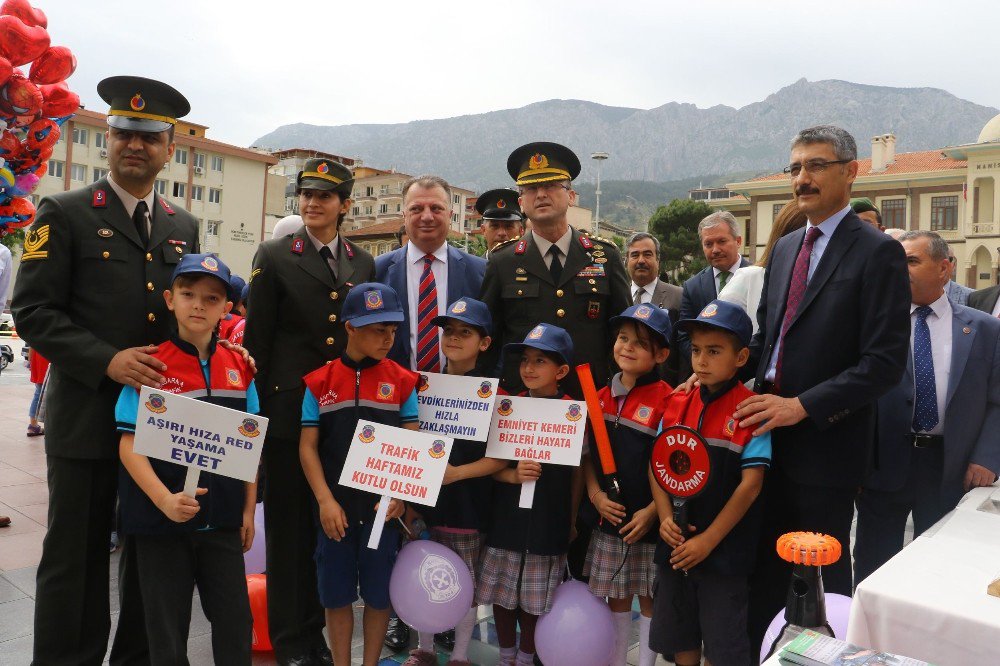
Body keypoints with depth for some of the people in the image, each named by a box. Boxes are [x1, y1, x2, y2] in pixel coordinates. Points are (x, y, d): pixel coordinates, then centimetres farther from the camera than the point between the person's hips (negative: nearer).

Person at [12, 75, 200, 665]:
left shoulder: (184, 226, 13)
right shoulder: (65, 214, -1)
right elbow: (34, 312, -7)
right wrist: (107, 360, -18)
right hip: (88, 414, -4)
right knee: (76, 559, 6)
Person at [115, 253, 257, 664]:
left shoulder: (239, 368, 2)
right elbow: (130, 445, -11)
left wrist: (248, 510, 6)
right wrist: (165, 499, -24)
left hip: (222, 520, 3)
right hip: (161, 519, -3)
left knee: (236, 620, 10)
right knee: (167, 629, 11)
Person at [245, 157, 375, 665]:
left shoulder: (363, 263, 10)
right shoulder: (275, 257, 0)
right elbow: (257, 339, -2)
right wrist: (260, 407, -5)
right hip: (289, 408, -3)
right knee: (289, 523, 6)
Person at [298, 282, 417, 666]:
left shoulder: (402, 382, -1)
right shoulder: (320, 383, -1)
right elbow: (308, 446, 0)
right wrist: (325, 501, -9)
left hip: (383, 508, 0)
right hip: (335, 509, 0)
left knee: (378, 594, 10)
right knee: (336, 594, 11)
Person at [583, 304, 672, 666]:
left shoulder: (666, 400, -13)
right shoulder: (602, 396, 4)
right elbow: (587, 453, 9)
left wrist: (652, 512, -17)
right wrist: (595, 494, -4)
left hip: (649, 520, -5)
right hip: (609, 517, 5)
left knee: (650, 598, 11)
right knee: (616, 596, 17)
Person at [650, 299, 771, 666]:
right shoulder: (677, 405, 2)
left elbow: (751, 483, -15)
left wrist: (709, 539, -16)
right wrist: (665, 519, -9)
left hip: (723, 549, -5)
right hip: (675, 545, 5)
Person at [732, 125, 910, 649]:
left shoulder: (877, 252, -10)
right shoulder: (785, 248, 12)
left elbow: (884, 363, -16)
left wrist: (803, 406, -19)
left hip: (825, 442, -6)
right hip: (770, 432, 6)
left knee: (825, 570, 11)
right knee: (766, 565, 17)